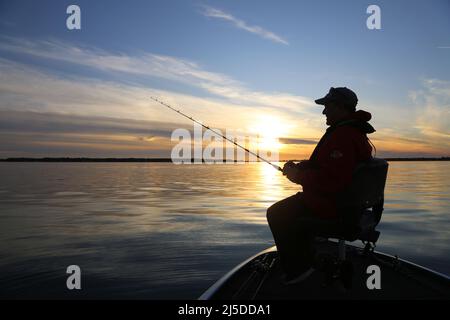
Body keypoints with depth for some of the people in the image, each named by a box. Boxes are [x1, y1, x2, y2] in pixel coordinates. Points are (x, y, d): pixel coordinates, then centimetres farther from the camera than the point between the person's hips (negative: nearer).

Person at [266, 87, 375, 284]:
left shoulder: (342, 136, -25)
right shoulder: (354, 131, 12)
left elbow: (331, 181, -32)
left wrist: (297, 175, -19)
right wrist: (300, 167, 6)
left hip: (331, 206, -11)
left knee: (276, 213, -3)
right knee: (289, 207, 26)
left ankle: (297, 268, 8)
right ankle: (306, 256, 32)